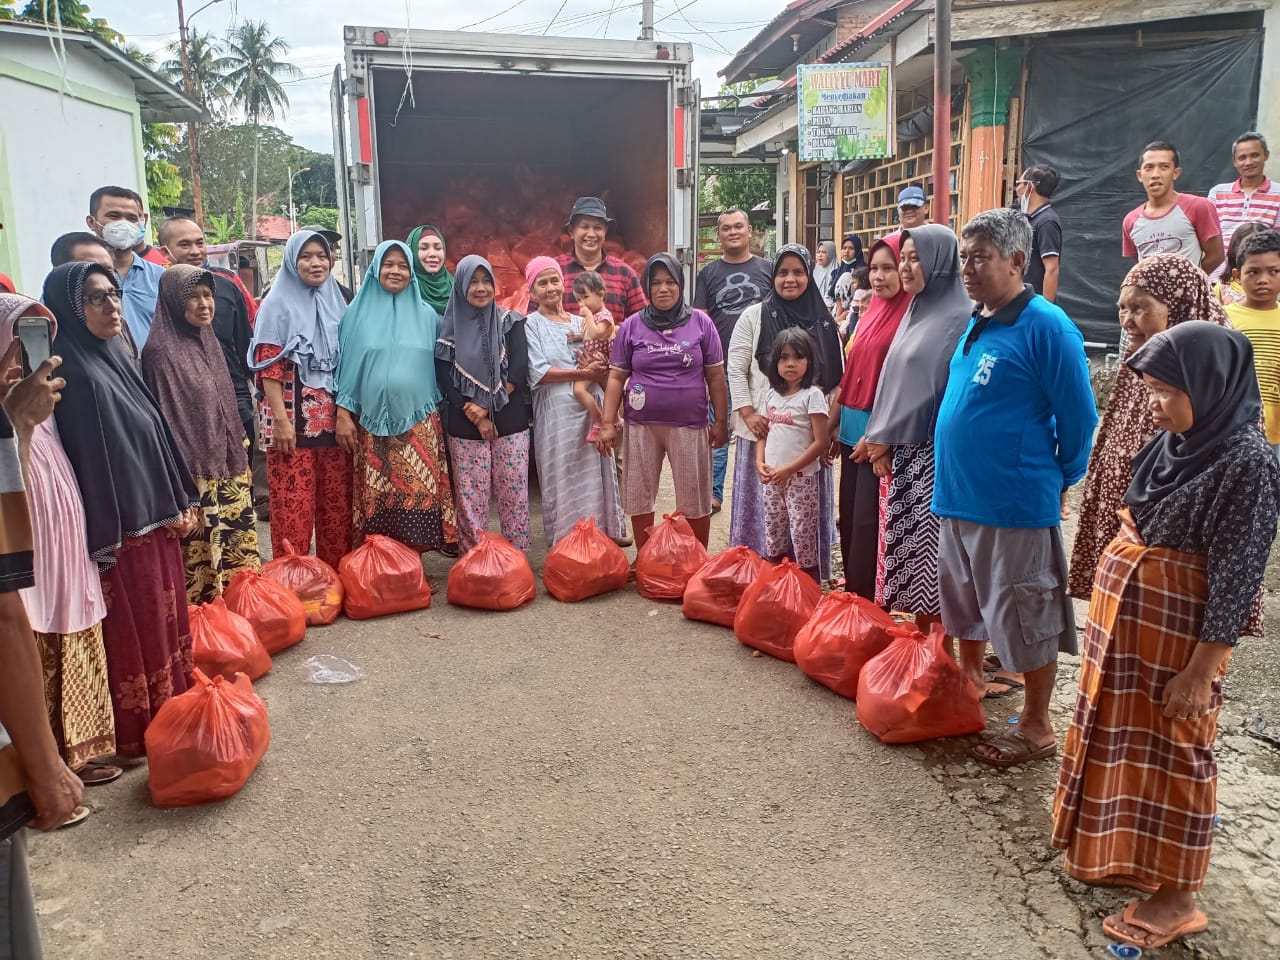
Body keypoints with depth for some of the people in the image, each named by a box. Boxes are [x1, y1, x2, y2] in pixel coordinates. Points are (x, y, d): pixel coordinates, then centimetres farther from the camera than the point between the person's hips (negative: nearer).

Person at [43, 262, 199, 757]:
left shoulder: (114, 362, 10)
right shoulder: (77, 377, -19)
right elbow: (92, 461, -21)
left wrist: (183, 500, 13)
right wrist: (108, 537, -19)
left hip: (155, 516, 9)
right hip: (124, 526, -9)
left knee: (162, 619, 19)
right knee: (135, 630, 5)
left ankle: (169, 707, 35)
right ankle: (141, 732, 20)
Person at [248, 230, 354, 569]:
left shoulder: (336, 303, 14)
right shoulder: (277, 305, -2)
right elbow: (267, 365, -8)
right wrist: (281, 419, -16)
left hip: (333, 417, 5)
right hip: (293, 417, -5)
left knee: (337, 500, 8)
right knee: (293, 503, -3)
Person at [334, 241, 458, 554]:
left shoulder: (426, 315, 9)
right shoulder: (358, 313, 6)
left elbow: (439, 365, 13)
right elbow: (345, 367, 6)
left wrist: (437, 412, 11)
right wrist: (343, 414, -2)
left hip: (418, 424, 1)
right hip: (371, 424, 0)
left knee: (418, 498, -3)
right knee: (376, 502, -1)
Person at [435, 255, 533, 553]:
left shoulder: (511, 322, 5)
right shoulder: (449, 327, 5)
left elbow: (519, 371, -5)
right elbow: (444, 378, 0)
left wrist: (487, 406, -13)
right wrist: (475, 417, -9)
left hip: (510, 423, 0)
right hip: (465, 427, 0)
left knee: (513, 493, 3)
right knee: (471, 497, 2)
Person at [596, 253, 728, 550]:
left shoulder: (700, 322, 0)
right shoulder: (632, 325, 3)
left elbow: (715, 376, 3)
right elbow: (616, 377, 4)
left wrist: (721, 422, 2)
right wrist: (608, 424, -1)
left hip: (689, 425, -1)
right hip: (641, 425, 2)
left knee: (695, 501, 6)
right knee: (639, 498, 10)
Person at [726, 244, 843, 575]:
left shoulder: (824, 322, 6)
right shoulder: (754, 316, 1)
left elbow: (838, 376, 8)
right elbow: (736, 370, -1)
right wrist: (748, 413, -11)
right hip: (763, 428, -2)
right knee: (761, 502, 5)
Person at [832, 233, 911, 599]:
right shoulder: (872, 310, 13)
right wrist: (836, 423, 16)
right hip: (853, 427, 8)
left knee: (868, 523, -1)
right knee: (849, 518, 14)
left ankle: (867, 603, 12)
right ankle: (851, 594, 27)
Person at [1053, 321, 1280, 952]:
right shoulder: (1174, 439, 4)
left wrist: (1201, 670, -17)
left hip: (1176, 629, -7)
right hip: (1122, 609, 7)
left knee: (1170, 753, 7)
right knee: (1119, 736, 19)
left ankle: (1177, 896, 25)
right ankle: (1121, 854, 39)